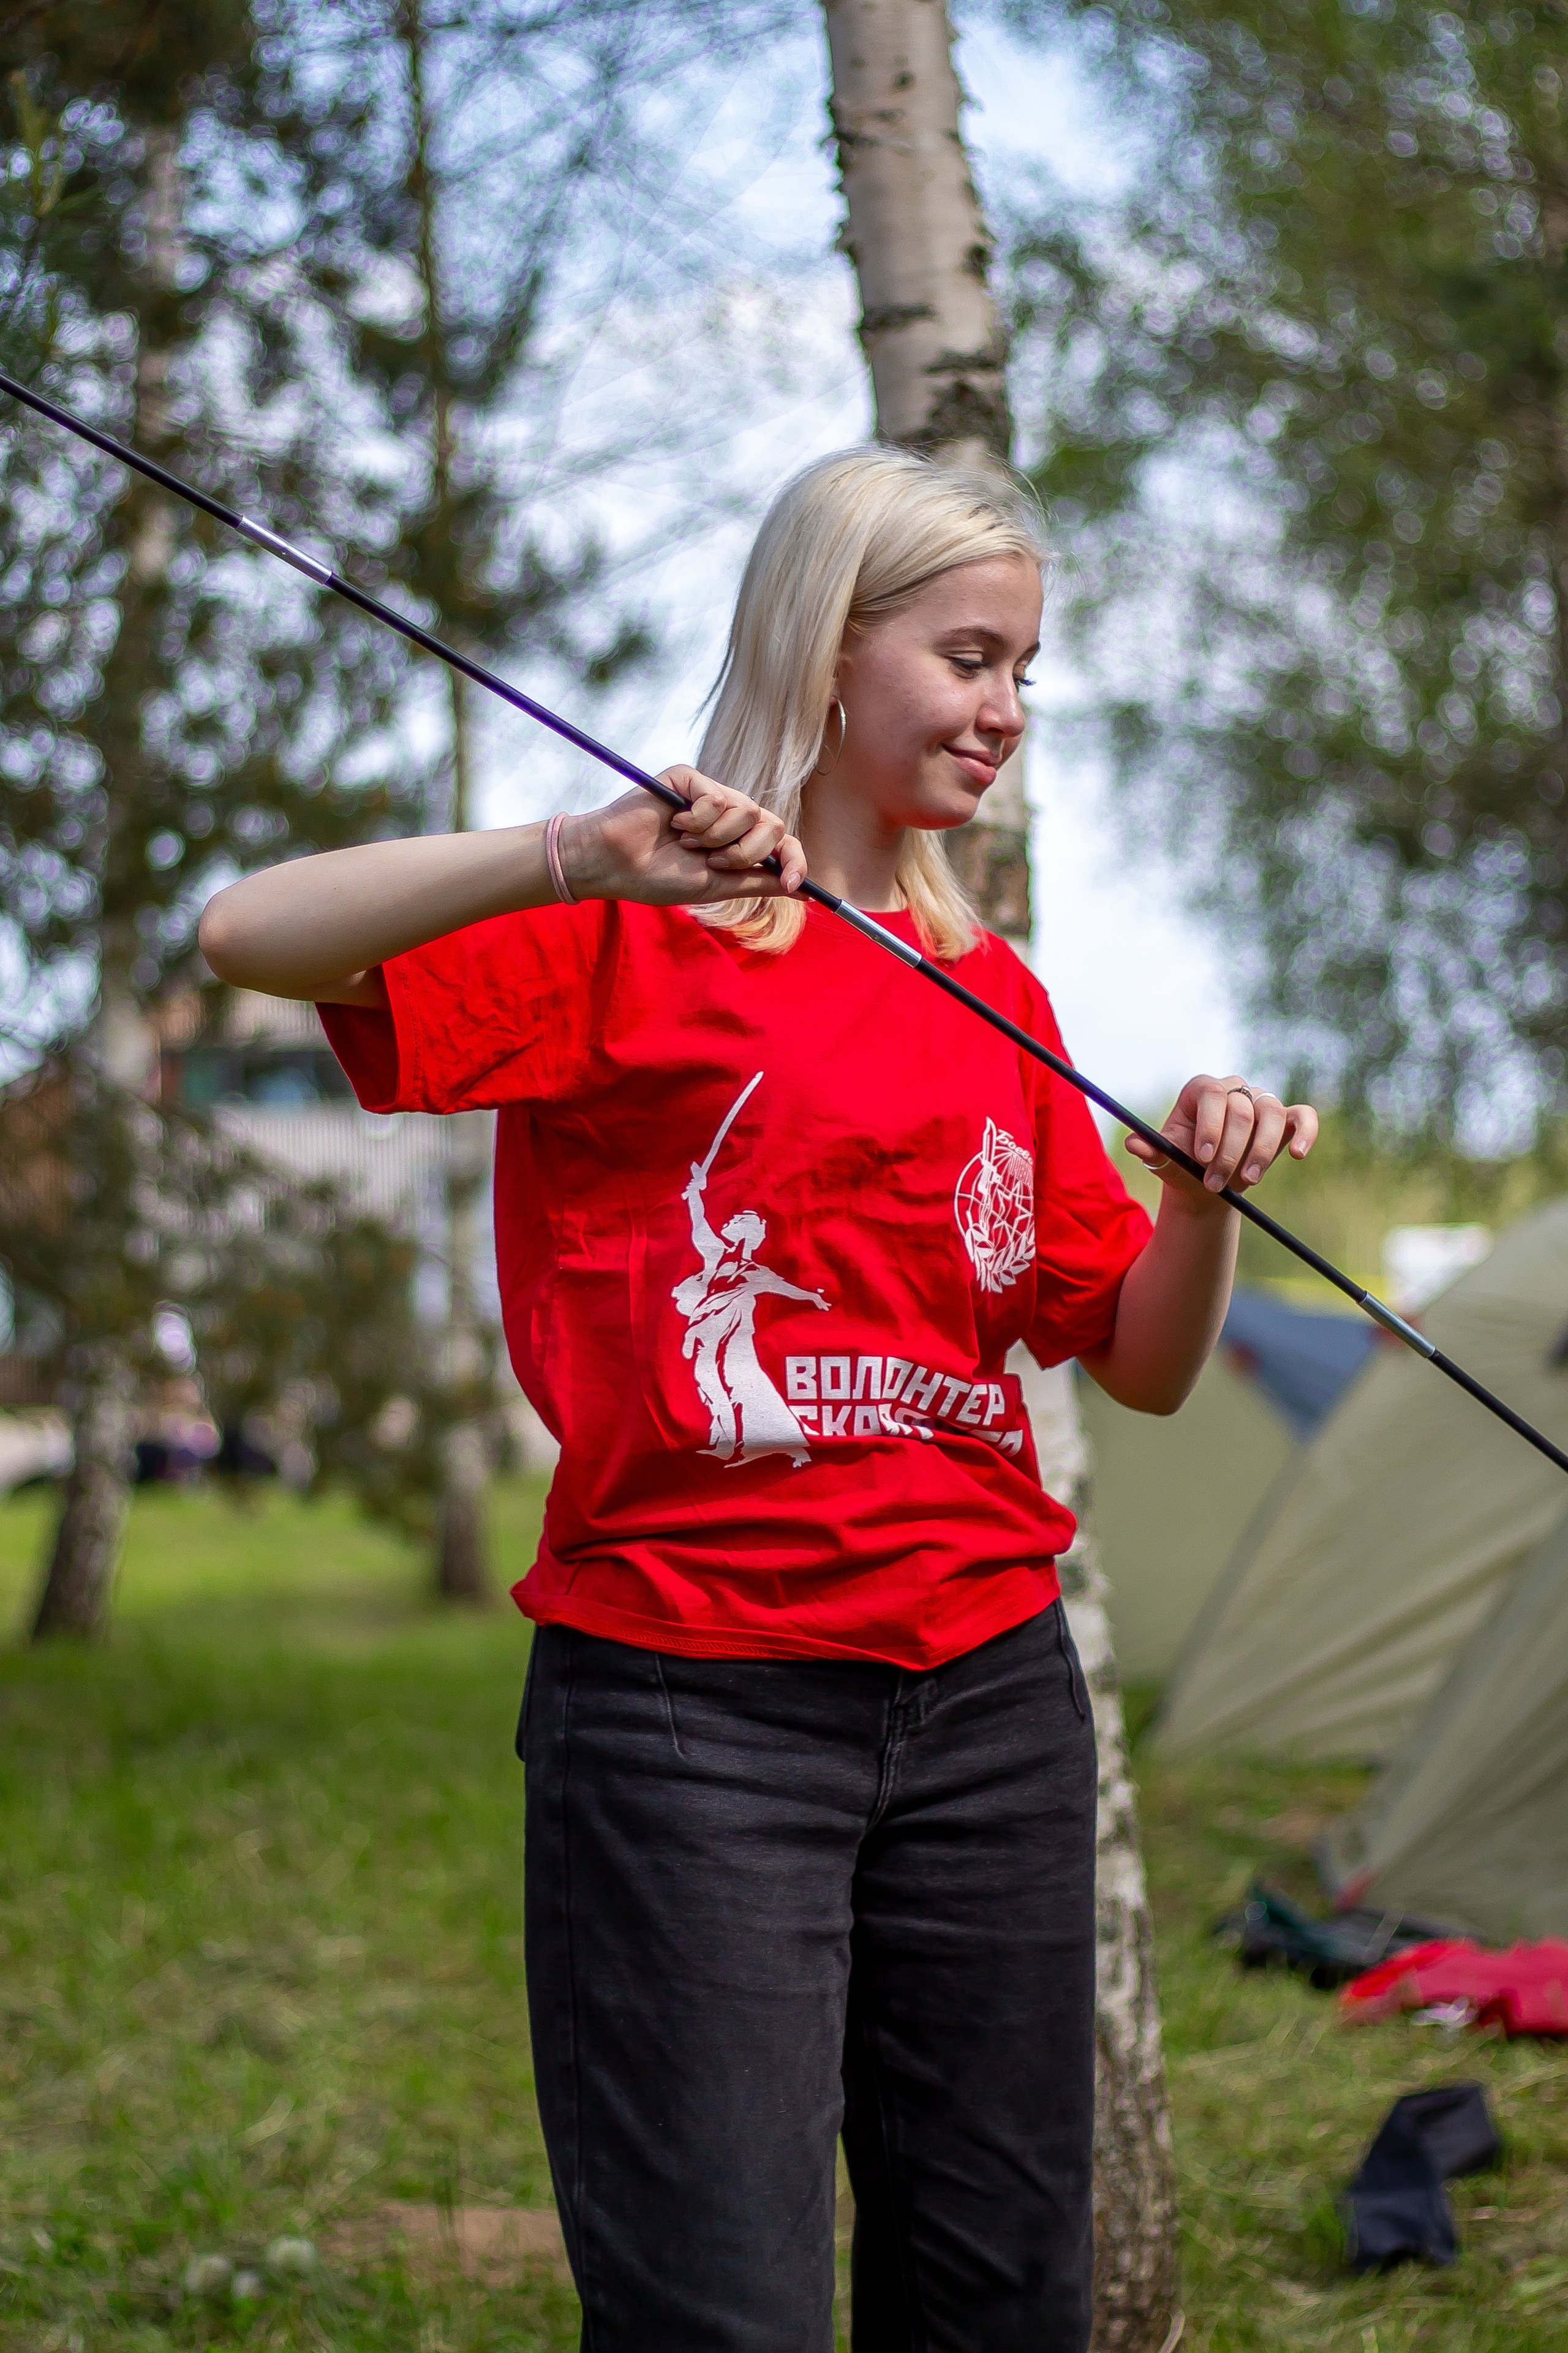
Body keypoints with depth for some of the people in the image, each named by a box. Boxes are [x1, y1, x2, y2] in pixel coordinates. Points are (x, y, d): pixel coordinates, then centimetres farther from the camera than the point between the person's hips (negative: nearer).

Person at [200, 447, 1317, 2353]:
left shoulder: (993, 995, 15)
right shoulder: (630, 937, -2)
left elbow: (1141, 1368, 16)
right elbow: (249, 940, -17)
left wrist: (1206, 1199, -4)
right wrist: (582, 860, -29)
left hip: (988, 1690, 6)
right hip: (691, 1705, -6)